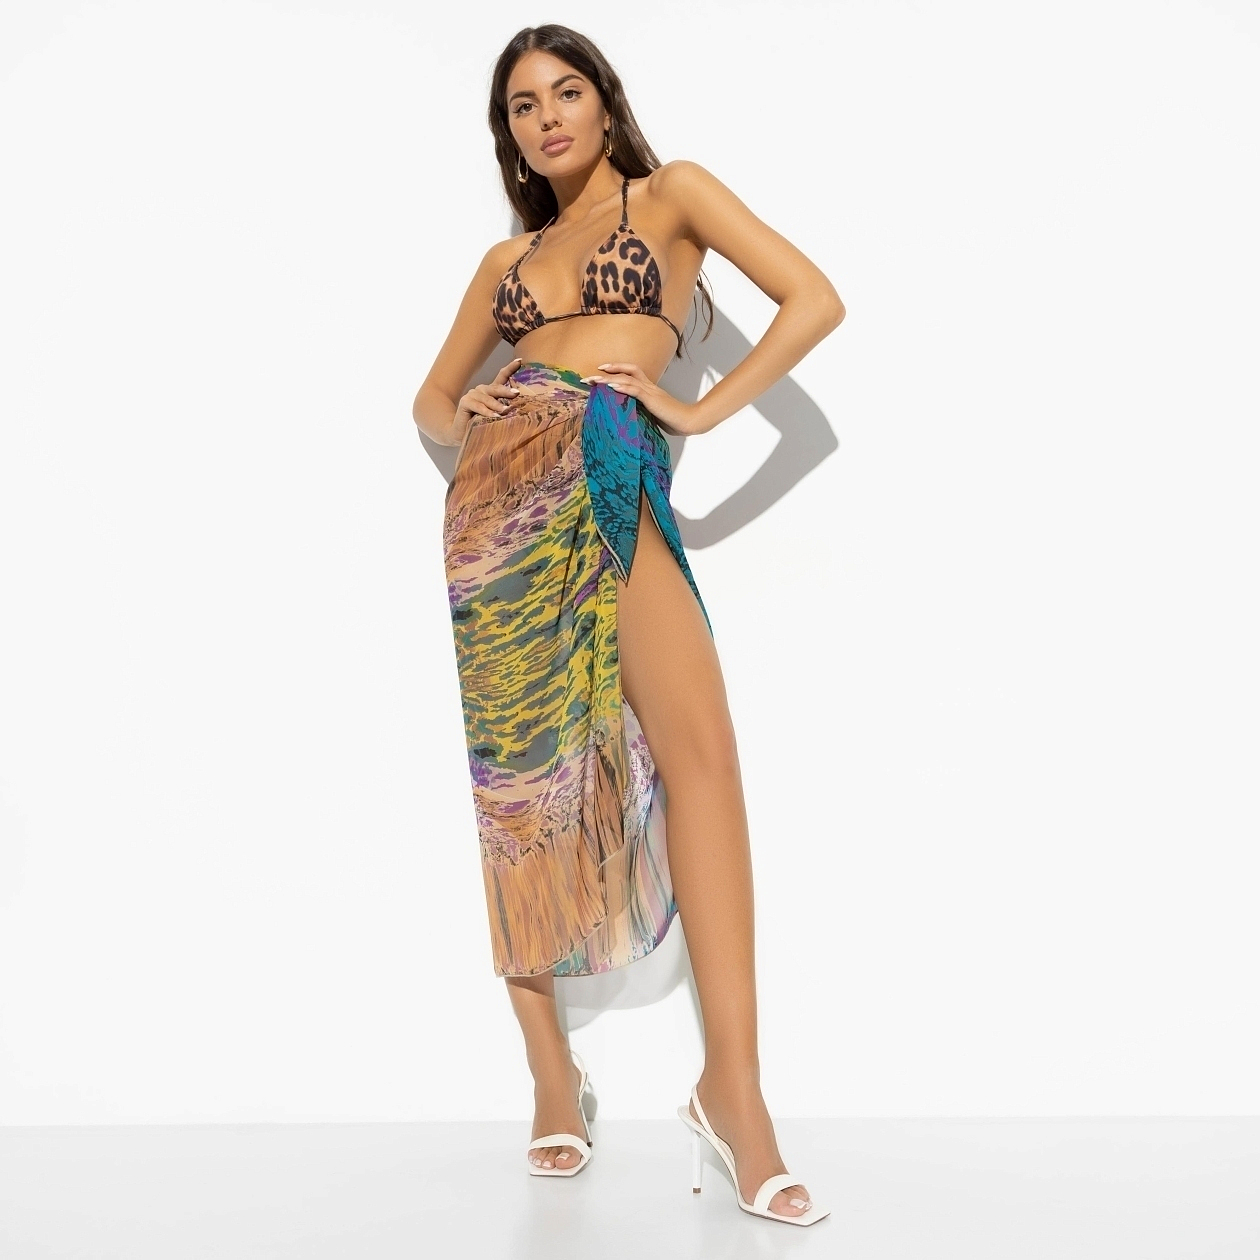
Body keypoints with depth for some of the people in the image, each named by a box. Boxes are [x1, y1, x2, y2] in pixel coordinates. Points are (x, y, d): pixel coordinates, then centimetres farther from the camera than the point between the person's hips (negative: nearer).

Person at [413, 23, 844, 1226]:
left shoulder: (671, 193, 14)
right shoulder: (507, 257, 25)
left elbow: (815, 300, 4)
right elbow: (432, 394, 30)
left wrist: (701, 410, -2)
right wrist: (461, 424, 6)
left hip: (611, 484, -4)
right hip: (500, 484, 4)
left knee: (695, 740, -22)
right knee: (515, 762, -2)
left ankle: (733, 1084, -24)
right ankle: (550, 1068, 6)